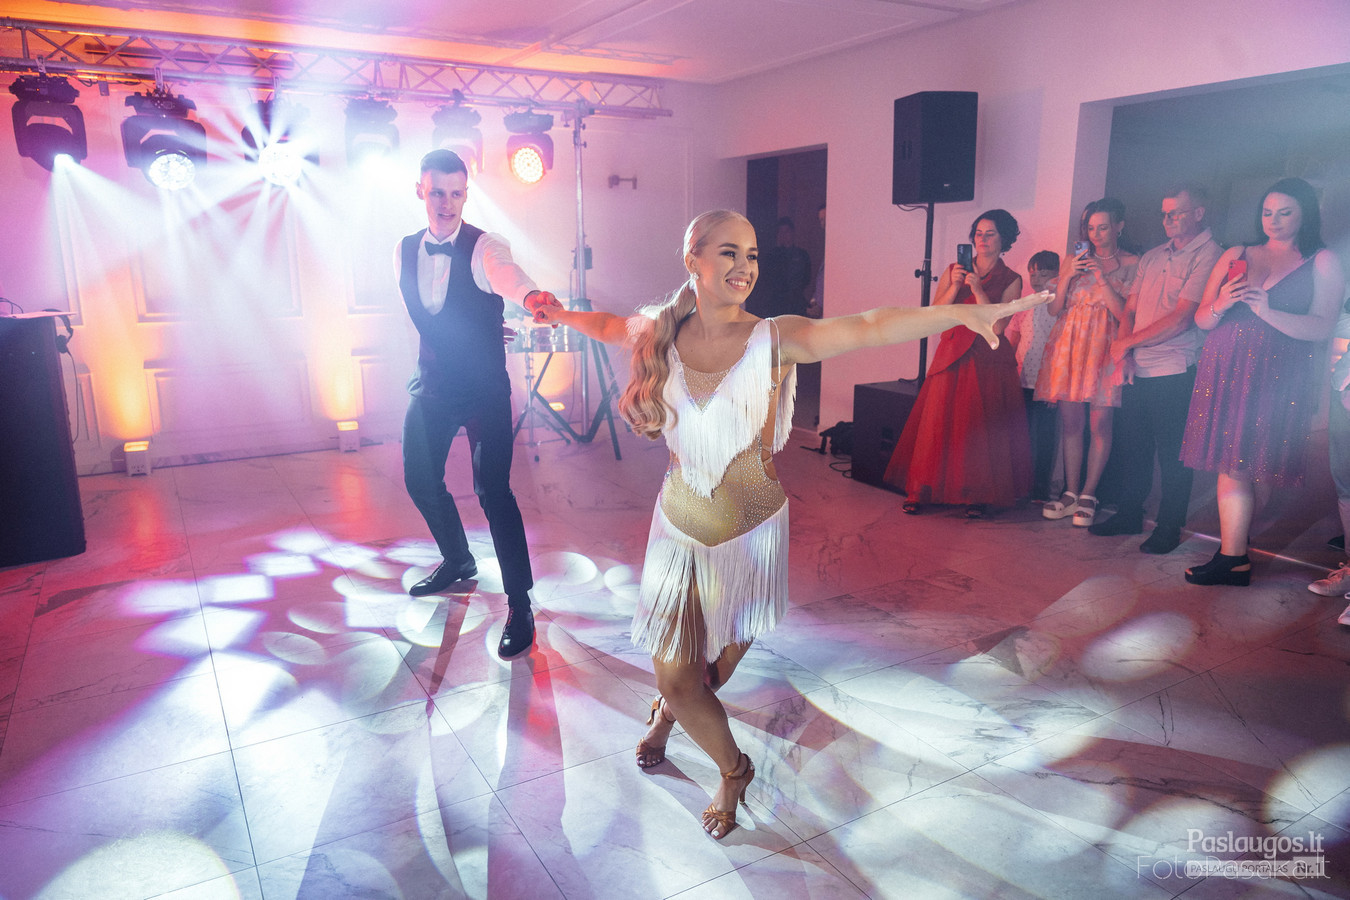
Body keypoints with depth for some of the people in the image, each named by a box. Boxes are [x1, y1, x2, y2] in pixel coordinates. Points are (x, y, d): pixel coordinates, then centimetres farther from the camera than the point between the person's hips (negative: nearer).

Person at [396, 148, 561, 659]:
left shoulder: (484, 248, -16)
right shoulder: (404, 251, 2)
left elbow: (508, 275, -40)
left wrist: (532, 297, -61)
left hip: (484, 391, -6)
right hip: (432, 387, 6)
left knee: (493, 490, -12)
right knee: (421, 481, 14)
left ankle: (520, 606, 0)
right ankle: (457, 562, 41)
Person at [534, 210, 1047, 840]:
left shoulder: (775, 339, -14)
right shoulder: (660, 335, -6)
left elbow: (869, 328, -26)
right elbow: (611, 326, 17)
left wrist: (965, 312, -34)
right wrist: (562, 315, 7)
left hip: (752, 529, -1)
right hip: (680, 527, 2)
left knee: (721, 660, 14)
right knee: (673, 673, 4)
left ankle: (668, 708, 51)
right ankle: (734, 769, 36)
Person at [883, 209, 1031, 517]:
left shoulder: (1011, 280, 2)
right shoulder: (954, 271, 8)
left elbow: (997, 325, -10)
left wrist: (978, 289, -16)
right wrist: (955, 286, -13)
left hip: (989, 362, -1)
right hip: (952, 358, 2)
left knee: (981, 429, -1)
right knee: (938, 423, 0)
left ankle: (976, 496, 10)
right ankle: (919, 492, 5)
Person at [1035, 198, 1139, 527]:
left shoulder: (1131, 263, 3)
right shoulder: (1073, 259, 13)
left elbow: (1124, 312, -6)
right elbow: (1054, 309, 10)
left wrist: (1100, 276, -11)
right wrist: (1068, 276, -4)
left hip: (1105, 346, -3)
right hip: (1070, 344, 3)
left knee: (1099, 424, -4)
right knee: (1070, 421, 3)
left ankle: (1088, 495, 5)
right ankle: (1071, 492, 11)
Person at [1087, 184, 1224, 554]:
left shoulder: (1209, 256, -6)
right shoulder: (1152, 257, 17)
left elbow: (1182, 318, -15)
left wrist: (1128, 342, -9)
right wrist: (1122, 347, -4)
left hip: (1175, 373, -7)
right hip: (1137, 371, 7)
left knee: (1172, 454, 0)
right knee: (1131, 446, 13)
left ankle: (1168, 529, 11)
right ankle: (1128, 516, 27)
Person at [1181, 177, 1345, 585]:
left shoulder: (1322, 262, 8)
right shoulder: (1235, 256, 16)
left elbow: (1321, 327, -5)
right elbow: (1201, 319, 12)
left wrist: (1268, 311, -18)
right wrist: (1220, 305, -10)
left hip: (1277, 378, -2)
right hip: (1225, 371, 2)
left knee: (1259, 464, -1)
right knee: (1232, 462, -2)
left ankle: (1232, 553, 13)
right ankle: (1234, 557, 3)